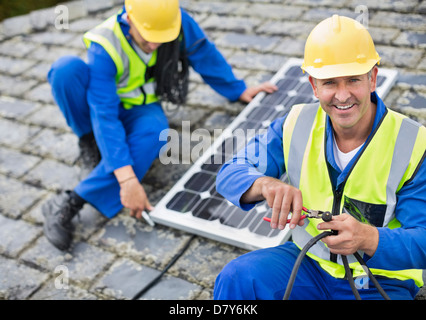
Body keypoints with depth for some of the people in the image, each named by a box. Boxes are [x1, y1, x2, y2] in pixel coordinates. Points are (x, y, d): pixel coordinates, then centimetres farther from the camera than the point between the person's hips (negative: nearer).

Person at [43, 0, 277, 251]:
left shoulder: (177, 21, -21)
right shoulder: (104, 47, -31)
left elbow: (205, 56, -1)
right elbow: (105, 117, -36)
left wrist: (239, 91, 9)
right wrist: (127, 179, -44)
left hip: (140, 110, 2)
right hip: (101, 105, -2)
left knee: (153, 132, -37)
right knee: (67, 68, -34)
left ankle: (72, 203, -36)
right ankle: (89, 140, -9)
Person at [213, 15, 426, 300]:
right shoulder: (297, 124, -7)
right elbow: (230, 175, -8)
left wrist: (367, 238, -38)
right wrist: (266, 184, -31)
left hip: (380, 284, -1)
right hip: (307, 263, 2)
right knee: (236, 278, -24)